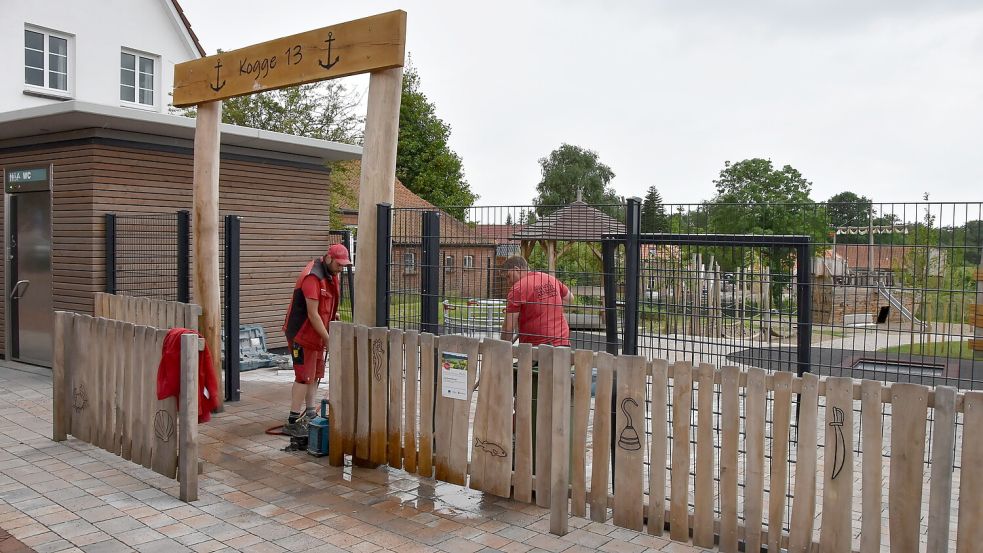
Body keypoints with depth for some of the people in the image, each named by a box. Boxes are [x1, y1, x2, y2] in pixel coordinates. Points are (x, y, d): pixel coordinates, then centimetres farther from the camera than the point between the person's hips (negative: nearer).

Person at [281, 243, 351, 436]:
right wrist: (328, 339, -24)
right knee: (304, 376, -9)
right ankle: (293, 422, -5)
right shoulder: (312, 277, -23)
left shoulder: (332, 275, 7)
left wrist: (334, 314, 4)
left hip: (316, 333, 10)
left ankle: (310, 413, 28)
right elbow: (312, 314, -25)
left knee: (316, 374, 16)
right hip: (302, 333, -10)